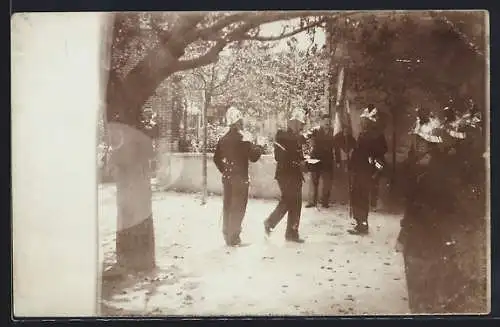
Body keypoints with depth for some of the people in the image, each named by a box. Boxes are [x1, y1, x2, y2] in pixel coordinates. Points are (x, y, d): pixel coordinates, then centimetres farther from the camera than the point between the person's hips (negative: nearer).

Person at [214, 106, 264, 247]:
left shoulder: (223, 139, 4)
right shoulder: (242, 138, -14)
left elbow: (216, 158, 11)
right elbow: (253, 157, -14)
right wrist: (259, 148, 2)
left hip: (227, 178, 6)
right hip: (240, 178, -6)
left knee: (227, 206, 13)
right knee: (238, 208, 1)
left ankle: (227, 235, 22)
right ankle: (234, 237, 3)